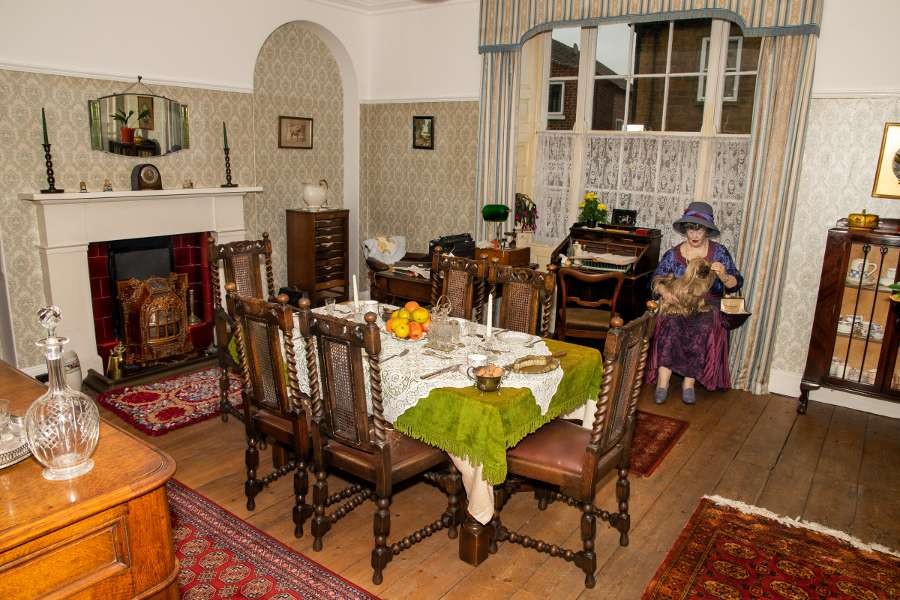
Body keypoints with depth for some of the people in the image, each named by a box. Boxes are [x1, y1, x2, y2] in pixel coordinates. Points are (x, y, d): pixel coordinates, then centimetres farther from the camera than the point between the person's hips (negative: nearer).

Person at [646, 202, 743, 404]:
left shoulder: (719, 252, 8)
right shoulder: (673, 254, 10)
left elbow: (736, 283, 2)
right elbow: (656, 280, 6)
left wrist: (724, 276, -20)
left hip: (707, 306, 0)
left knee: (703, 328, -35)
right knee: (671, 325, -34)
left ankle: (689, 382, -27)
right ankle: (663, 382, -34)